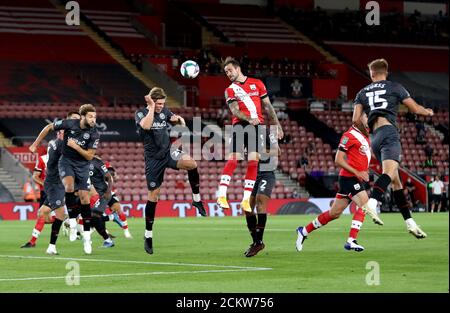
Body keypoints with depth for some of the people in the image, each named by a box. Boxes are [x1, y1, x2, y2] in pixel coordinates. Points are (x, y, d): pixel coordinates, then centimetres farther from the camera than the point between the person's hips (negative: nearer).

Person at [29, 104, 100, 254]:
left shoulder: (94, 134, -14)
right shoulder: (69, 124, -14)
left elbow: (89, 156, -11)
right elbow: (48, 128, 1)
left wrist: (76, 146, -24)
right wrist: (35, 144, 6)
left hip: (82, 165, 1)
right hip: (66, 161, -1)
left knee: (84, 198, -5)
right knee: (69, 186, -32)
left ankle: (87, 236, 3)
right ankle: (72, 219, -17)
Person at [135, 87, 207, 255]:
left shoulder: (164, 111, 6)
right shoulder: (141, 113, -8)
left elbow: (175, 117, 22)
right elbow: (145, 126, -29)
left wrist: (179, 119, -1)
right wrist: (151, 108, -24)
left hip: (168, 152, 3)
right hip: (153, 158, -3)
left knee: (191, 163, -28)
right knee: (153, 195, -1)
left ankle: (196, 200, -10)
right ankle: (148, 235, 12)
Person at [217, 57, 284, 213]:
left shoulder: (257, 83, 12)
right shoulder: (230, 90, 10)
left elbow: (268, 106, 15)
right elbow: (234, 110, -4)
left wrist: (277, 125, 11)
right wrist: (249, 118, -23)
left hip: (256, 125, 1)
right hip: (239, 124, -1)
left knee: (253, 162, -6)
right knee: (233, 159, -15)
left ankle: (246, 200, -3)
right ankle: (222, 196, -16)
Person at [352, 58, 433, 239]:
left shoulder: (363, 93, 20)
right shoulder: (395, 87, 11)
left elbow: (356, 119, 8)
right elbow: (415, 109, 14)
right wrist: (428, 112, 36)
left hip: (375, 138, 5)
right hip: (389, 132, -5)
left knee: (396, 181, 10)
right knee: (389, 172, -26)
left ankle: (409, 222, 7)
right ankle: (372, 204, -52)